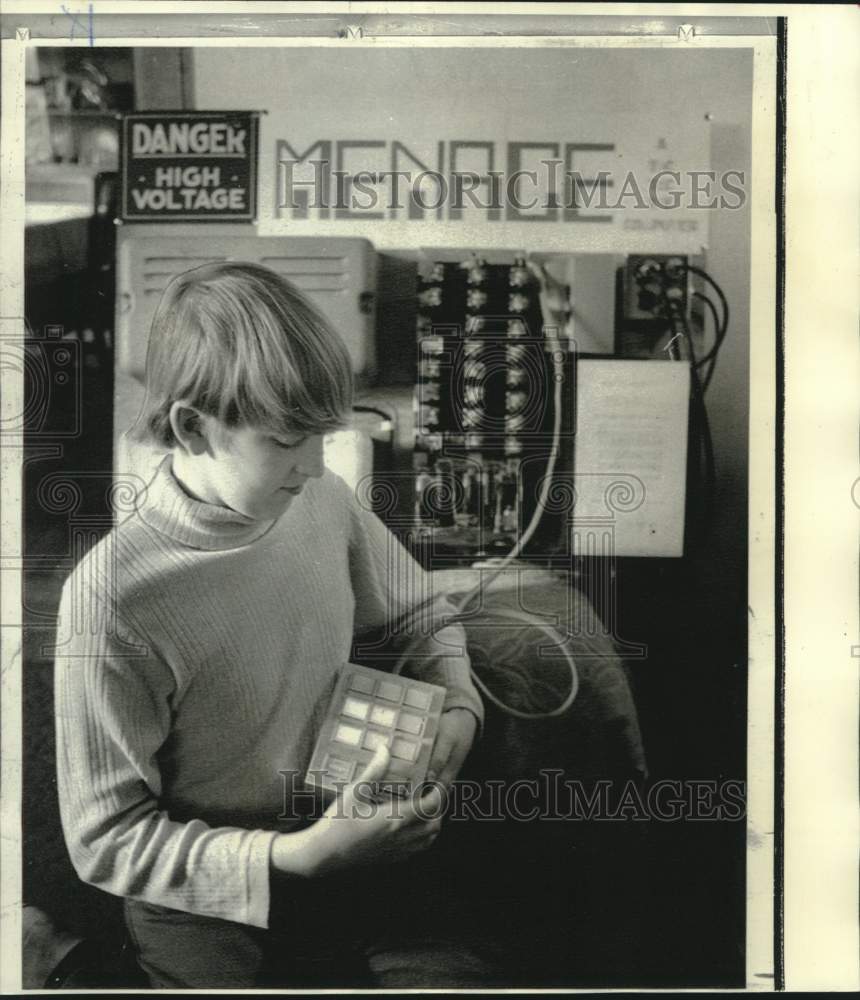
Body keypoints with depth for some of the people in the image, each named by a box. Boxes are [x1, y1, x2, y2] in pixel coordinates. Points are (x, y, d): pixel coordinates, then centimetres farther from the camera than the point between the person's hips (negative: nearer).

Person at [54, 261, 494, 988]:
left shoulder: (326, 501, -6)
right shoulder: (111, 596, -21)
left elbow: (419, 608, 15)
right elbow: (106, 840, -13)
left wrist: (459, 708, -4)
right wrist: (298, 858, -23)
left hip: (349, 842, 4)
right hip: (210, 894, -3)